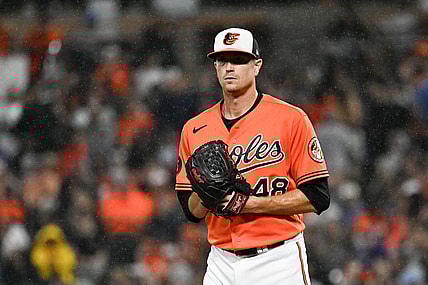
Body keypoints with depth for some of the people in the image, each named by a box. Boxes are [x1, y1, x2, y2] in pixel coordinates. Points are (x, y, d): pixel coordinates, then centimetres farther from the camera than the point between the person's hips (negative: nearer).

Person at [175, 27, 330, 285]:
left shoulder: (291, 119, -3)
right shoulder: (194, 129, 10)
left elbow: (318, 198, -8)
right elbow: (192, 212, 12)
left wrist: (250, 203, -15)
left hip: (278, 262, -4)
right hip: (221, 262, 4)